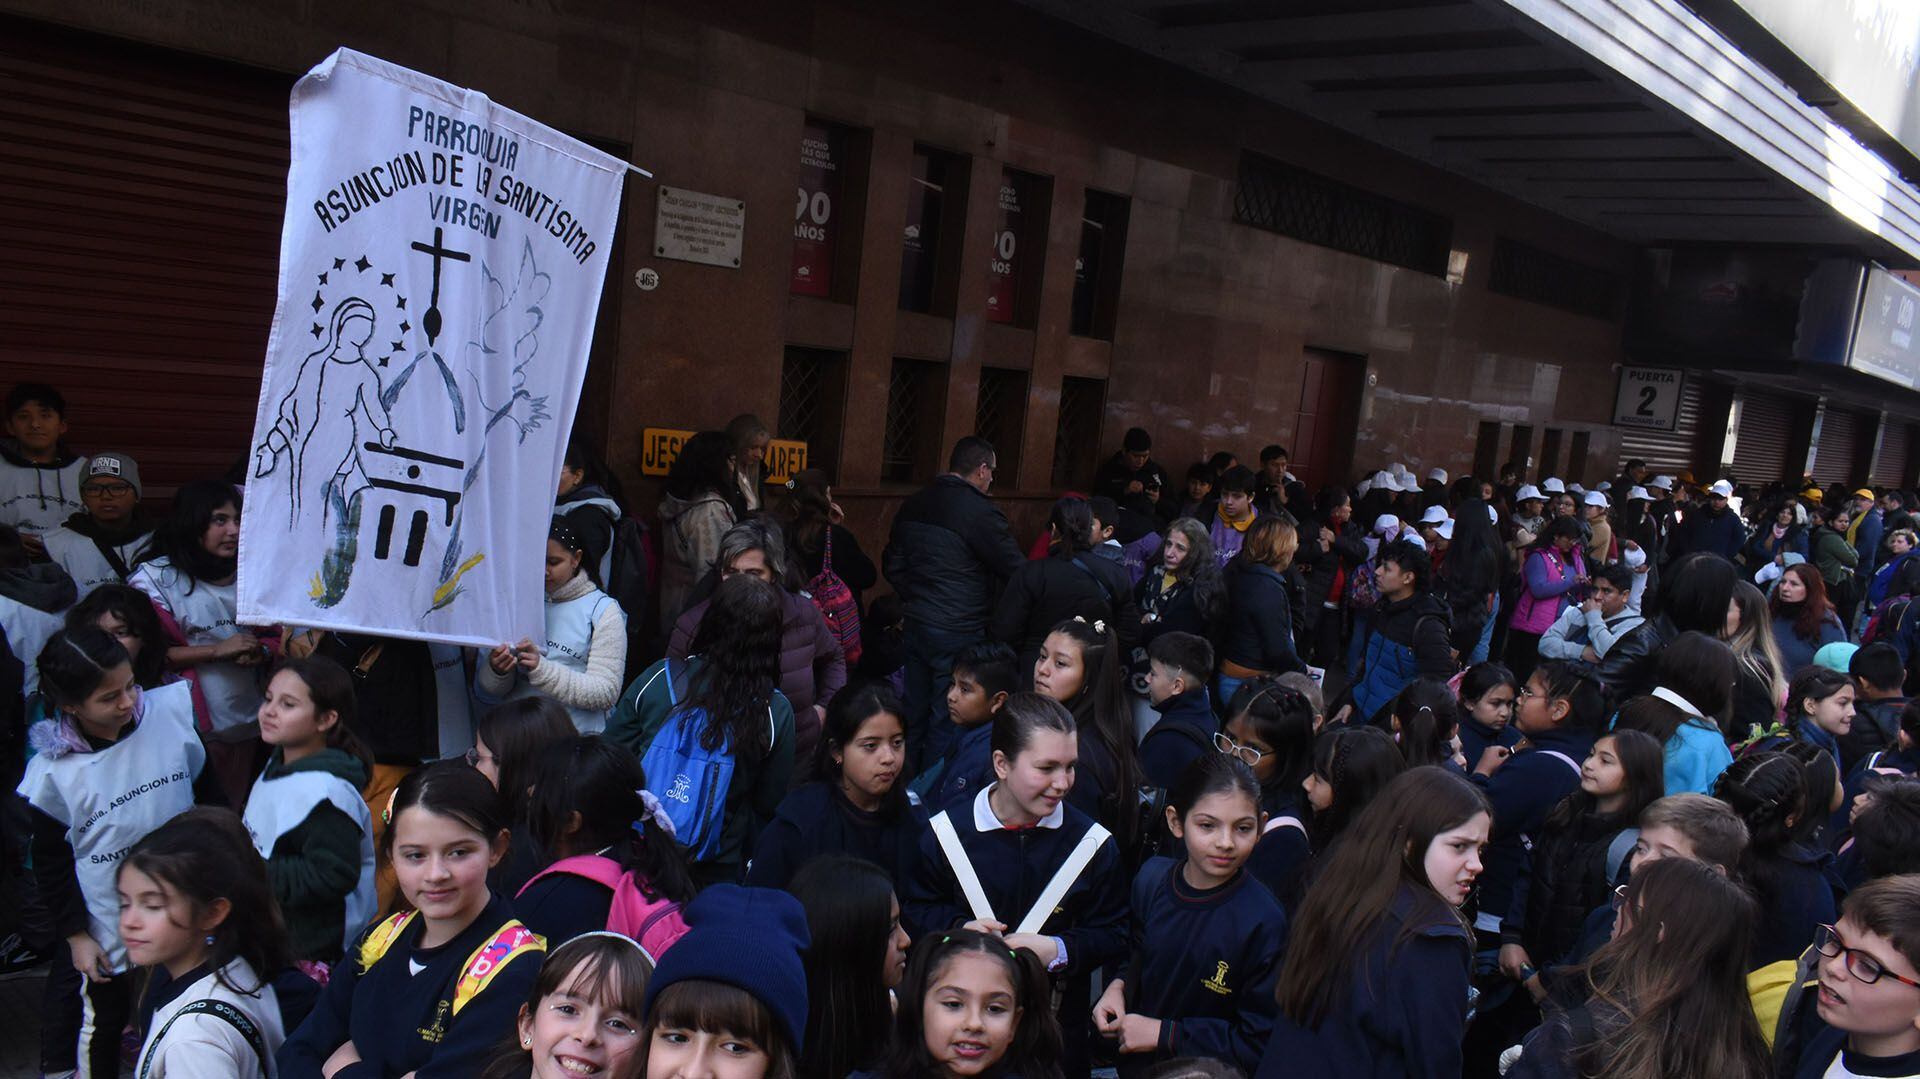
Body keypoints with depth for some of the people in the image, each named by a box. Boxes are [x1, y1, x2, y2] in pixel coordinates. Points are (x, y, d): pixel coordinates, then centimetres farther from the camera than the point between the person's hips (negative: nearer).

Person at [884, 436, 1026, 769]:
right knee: (946, 721, 3)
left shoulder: (913, 505, 7)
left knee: (914, 711, 17)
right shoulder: (981, 512, -16)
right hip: (959, 632, -7)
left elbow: (892, 564, 14)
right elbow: (1014, 569, -11)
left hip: (916, 625, 7)